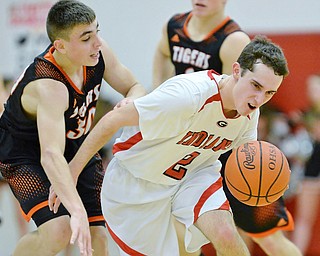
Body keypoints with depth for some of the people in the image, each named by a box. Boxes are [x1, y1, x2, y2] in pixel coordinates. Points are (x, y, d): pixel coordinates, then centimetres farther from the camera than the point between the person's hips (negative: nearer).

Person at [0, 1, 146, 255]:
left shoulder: (98, 52, -18)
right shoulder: (48, 87, -39)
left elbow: (136, 88, -2)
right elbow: (50, 156, -50)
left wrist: (131, 102, -28)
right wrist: (78, 211, -61)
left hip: (76, 147, 7)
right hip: (27, 156, -6)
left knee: (98, 235, -2)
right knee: (59, 231, -26)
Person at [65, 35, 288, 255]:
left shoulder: (250, 111, -13)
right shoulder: (187, 95, -36)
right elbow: (113, 120, -27)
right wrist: (73, 171, -19)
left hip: (194, 172, 5)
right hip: (136, 180, -4)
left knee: (226, 235, -22)